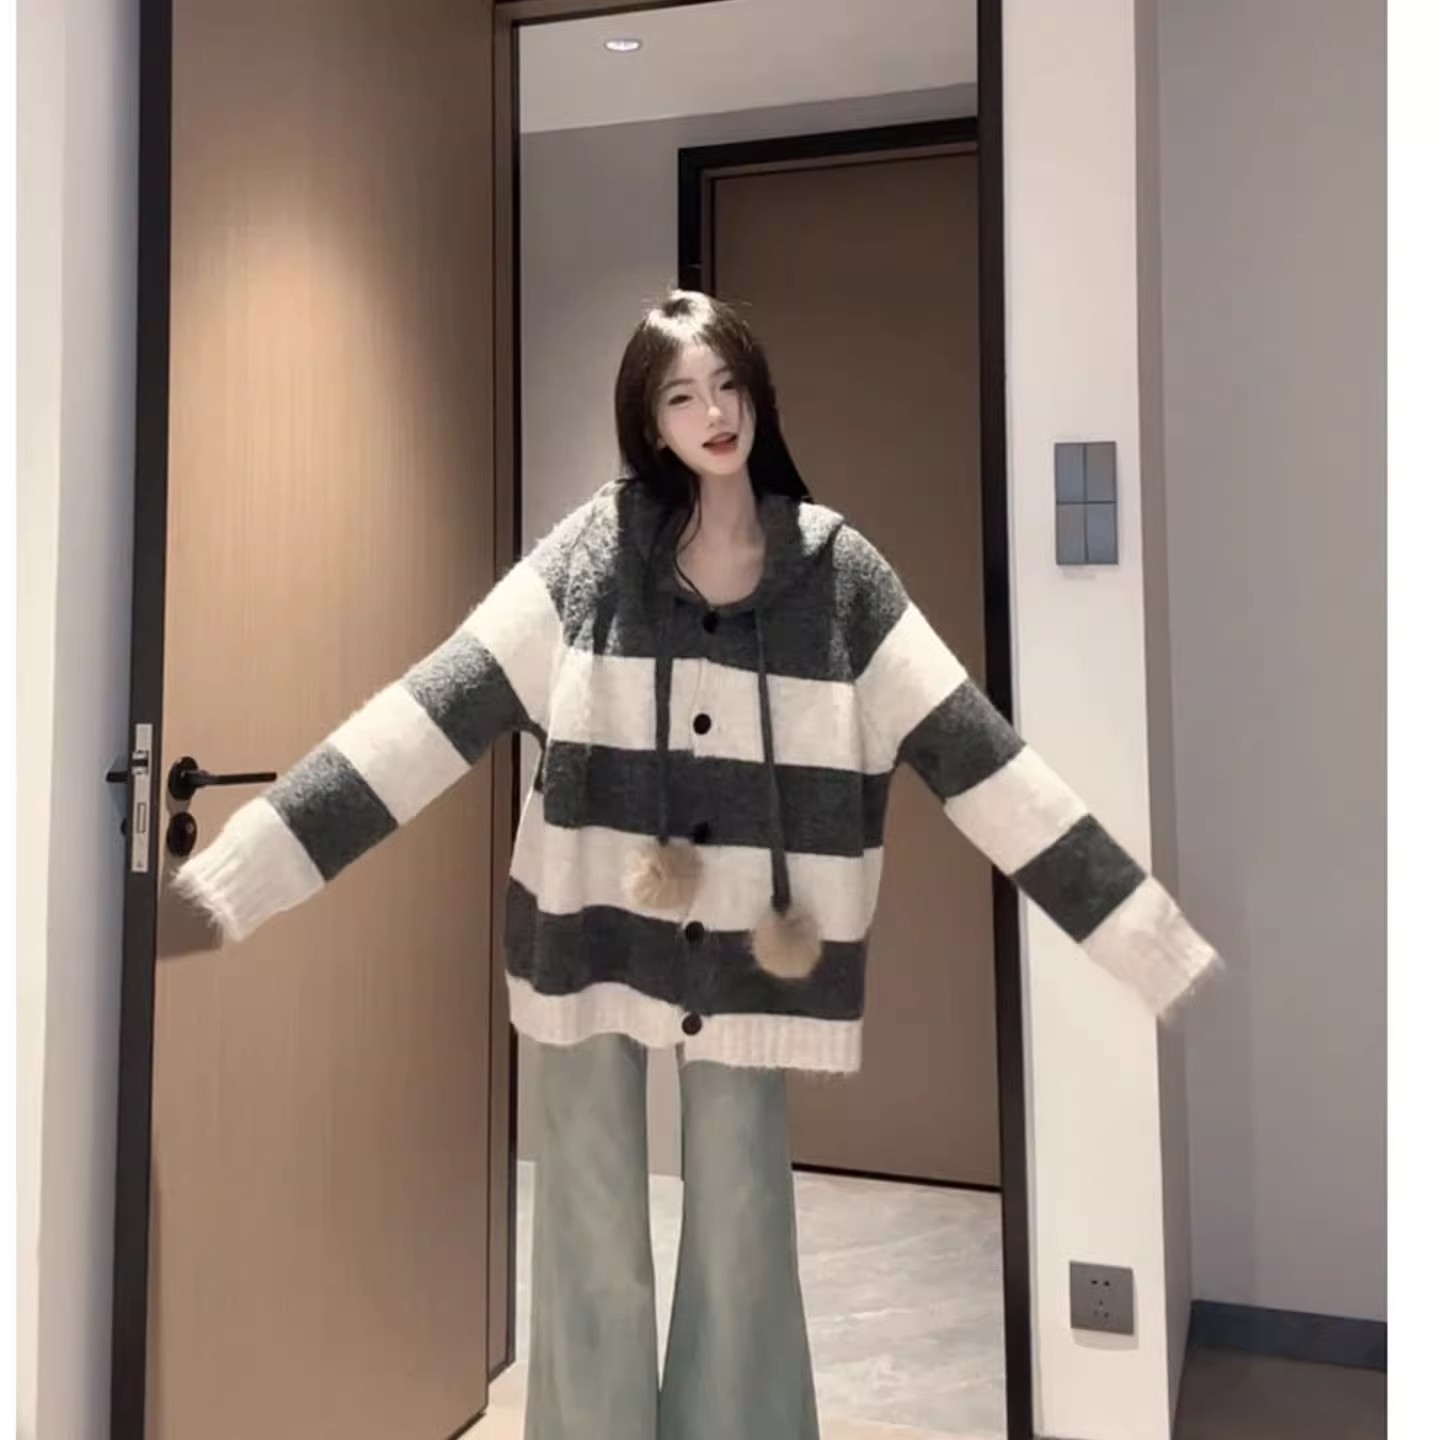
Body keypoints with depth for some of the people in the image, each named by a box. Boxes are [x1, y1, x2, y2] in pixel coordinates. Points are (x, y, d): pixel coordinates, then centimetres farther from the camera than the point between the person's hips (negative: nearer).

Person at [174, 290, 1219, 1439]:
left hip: (752, 949, 1)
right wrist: (248, 863, -19)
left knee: (743, 1235, 13)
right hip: (595, 932, 0)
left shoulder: (835, 569, -2)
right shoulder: (592, 555, -4)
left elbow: (973, 748, -4)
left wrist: (1148, 932, -7)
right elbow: (436, 710, -11)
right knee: (595, 1238, 12)